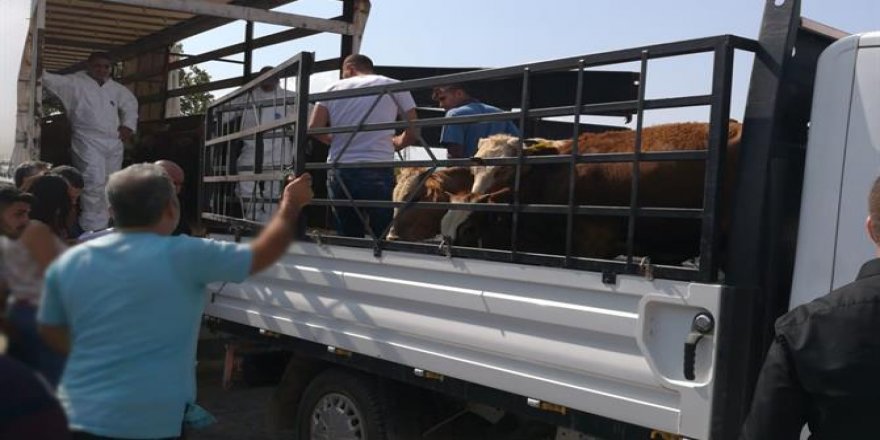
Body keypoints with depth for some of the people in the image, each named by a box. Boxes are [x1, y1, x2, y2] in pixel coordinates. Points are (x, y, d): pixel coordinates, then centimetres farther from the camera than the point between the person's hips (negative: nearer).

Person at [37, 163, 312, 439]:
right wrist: (290, 206, 14)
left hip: (79, 417, 5)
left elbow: (50, 331, 16)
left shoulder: (68, 262, 2)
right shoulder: (183, 256, -13)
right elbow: (262, 254, -2)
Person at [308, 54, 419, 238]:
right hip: (377, 172, -2)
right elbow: (413, 132, 4)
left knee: (348, 238, 10)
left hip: (339, 171, 2)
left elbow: (313, 128, 2)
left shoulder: (335, 88, 12)